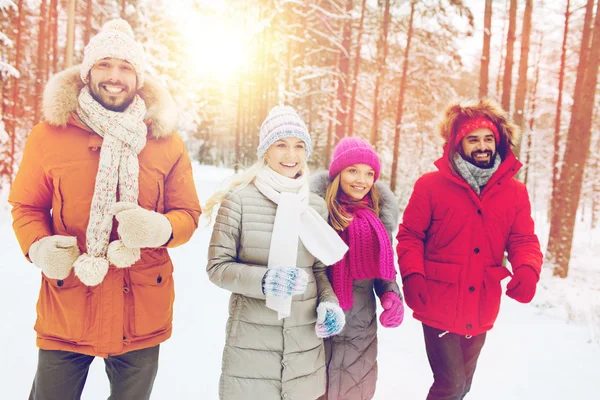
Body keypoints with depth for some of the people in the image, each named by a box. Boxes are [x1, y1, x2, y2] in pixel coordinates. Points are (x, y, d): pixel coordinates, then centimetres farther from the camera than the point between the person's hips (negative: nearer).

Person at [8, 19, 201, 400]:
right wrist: (38, 247, -15)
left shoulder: (166, 142, 0)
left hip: (142, 316, 1)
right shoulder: (49, 135, -1)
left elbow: (188, 214, 2)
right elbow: (27, 207, 6)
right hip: (66, 312, 0)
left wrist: (159, 228, -20)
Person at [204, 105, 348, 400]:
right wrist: (263, 280, -22)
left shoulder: (317, 205, 5)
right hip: (251, 342, -3)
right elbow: (217, 266, -7)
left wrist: (329, 303, -4)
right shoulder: (239, 199, -8)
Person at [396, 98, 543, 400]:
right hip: (439, 307, -4)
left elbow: (524, 240, 1)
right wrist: (412, 275, -19)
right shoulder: (430, 185, -7)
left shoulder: (515, 192, 3)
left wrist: (528, 269, -20)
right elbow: (410, 236, -4)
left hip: (480, 312, 4)